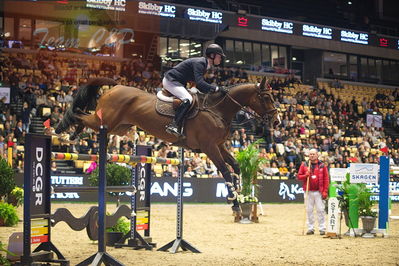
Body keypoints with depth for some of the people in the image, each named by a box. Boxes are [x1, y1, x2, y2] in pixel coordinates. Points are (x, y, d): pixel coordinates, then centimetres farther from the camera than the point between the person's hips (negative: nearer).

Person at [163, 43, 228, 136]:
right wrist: (216, 88, -29)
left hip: (175, 82, 11)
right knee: (188, 99, -29)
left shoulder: (204, 64, 10)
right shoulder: (199, 63, -21)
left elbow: (199, 84, 16)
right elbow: (199, 83, -32)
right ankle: (174, 125, -33)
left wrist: (211, 91, 4)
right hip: (170, 81, -11)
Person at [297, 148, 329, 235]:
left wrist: (325, 191, -5)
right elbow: (299, 176, 10)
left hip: (319, 192, -2)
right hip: (308, 192, 2)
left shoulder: (322, 166, 5)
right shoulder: (304, 165, 9)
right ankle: (310, 228, 10)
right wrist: (306, 175, -11)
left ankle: (322, 228, 3)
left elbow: (326, 179, 3)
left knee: (320, 210, -2)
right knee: (309, 210, 3)